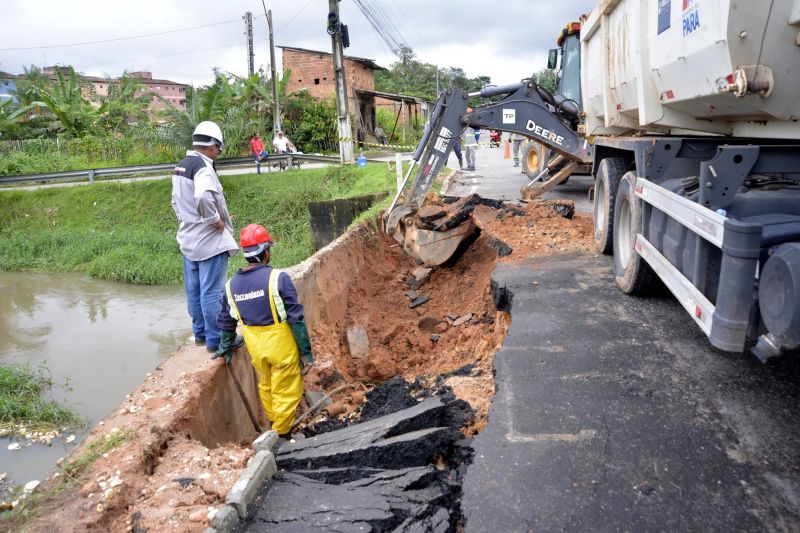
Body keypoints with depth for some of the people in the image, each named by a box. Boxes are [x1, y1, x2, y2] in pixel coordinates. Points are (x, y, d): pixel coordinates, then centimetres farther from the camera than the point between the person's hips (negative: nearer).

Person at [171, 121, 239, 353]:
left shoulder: (180, 167, 13)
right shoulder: (203, 166, -17)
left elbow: (176, 201, 22)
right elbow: (204, 197, -34)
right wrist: (215, 219, -20)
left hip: (188, 239, 9)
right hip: (210, 240, -9)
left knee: (194, 290, 15)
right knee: (212, 292, -3)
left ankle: (200, 334, 27)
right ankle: (215, 340, 4)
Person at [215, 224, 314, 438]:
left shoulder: (232, 284, 0)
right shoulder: (278, 278, -18)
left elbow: (226, 320, 11)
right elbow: (296, 318, -17)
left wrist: (227, 345, 27)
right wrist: (306, 351, -10)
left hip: (255, 348, 6)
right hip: (281, 345, -6)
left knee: (266, 385, 27)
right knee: (286, 392, 10)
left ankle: (273, 422, 44)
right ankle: (281, 435, 21)